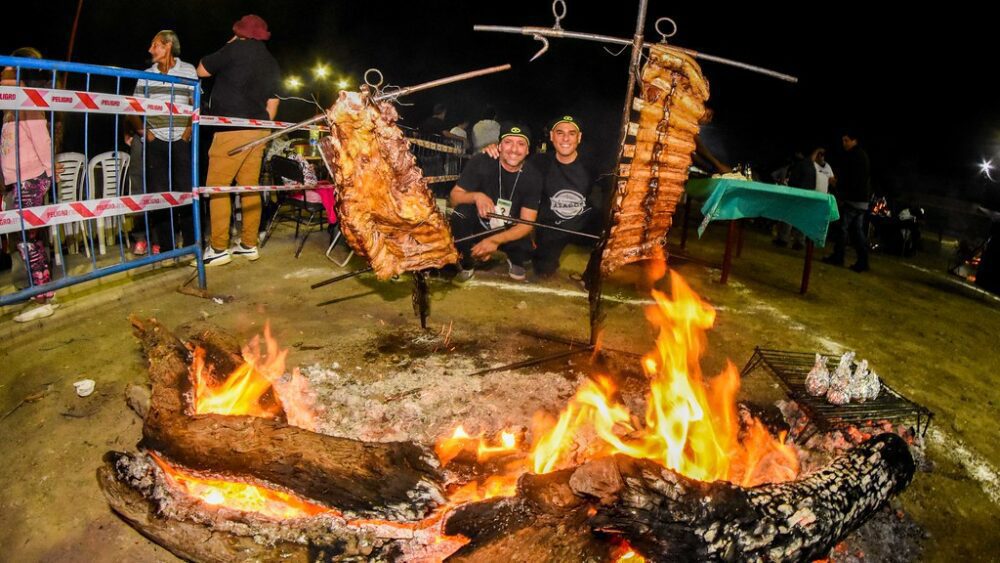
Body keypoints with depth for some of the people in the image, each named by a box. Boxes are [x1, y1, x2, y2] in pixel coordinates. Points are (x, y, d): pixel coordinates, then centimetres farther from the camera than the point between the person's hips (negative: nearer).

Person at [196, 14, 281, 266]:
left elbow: (202, 70, 6)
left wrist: (227, 48, 15)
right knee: (250, 187, 8)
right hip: (258, 131, 7)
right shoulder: (272, 63, 16)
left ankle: (219, 248, -6)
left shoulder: (236, 49, -3)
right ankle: (249, 245, 10)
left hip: (233, 129, -7)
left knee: (217, 186, -5)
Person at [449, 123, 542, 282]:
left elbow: (526, 223, -17)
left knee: (526, 250, -30)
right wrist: (476, 196, -38)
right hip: (478, 224, 0)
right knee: (462, 210, -31)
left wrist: (495, 240, -32)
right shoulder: (481, 163, -18)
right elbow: (454, 197, -15)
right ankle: (467, 263, -5)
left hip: (509, 233, 0)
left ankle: (514, 260, 11)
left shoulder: (532, 177, -15)